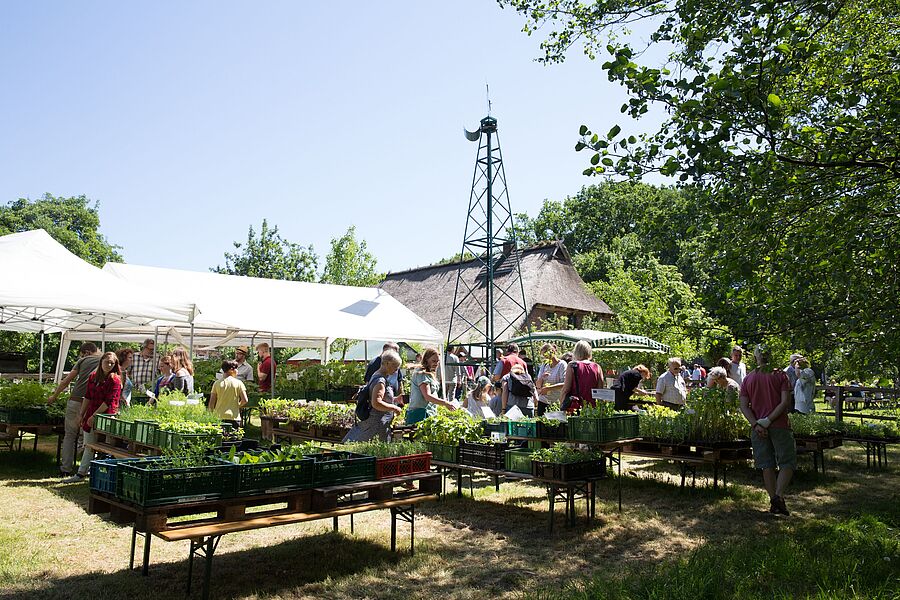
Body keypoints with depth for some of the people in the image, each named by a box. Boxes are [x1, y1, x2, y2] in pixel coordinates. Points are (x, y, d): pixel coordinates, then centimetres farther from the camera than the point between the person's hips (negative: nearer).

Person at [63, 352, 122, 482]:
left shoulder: (115, 380, -11)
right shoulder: (93, 376, 10)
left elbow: (109, 402, -15)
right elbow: (87, 397, 15)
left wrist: (94, 416, -15)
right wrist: (81, 414, 12)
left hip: (105, 416, -7)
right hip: (91, 416, 7)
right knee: (88, 446, 13)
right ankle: (81, 473, 20)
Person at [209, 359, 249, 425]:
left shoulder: (217, 383, 2)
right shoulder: (238, 383, -4)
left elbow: (211, 402, 2)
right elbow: (245, 400, -8)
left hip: (219, 418, 2)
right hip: (234, 417, -2)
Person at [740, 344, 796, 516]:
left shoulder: (748, 379, 7)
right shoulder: (779, 375, -1)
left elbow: (744, 406, -1)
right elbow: (785, 402, -12)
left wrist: (755, 424, -7)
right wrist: (769, 420, -12)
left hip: (758, 429, 3)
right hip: (779, 426, -3)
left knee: (767, 465, 9)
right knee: (787, 462, 8)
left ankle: (773, 501, 12)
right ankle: (778, 495, -9)